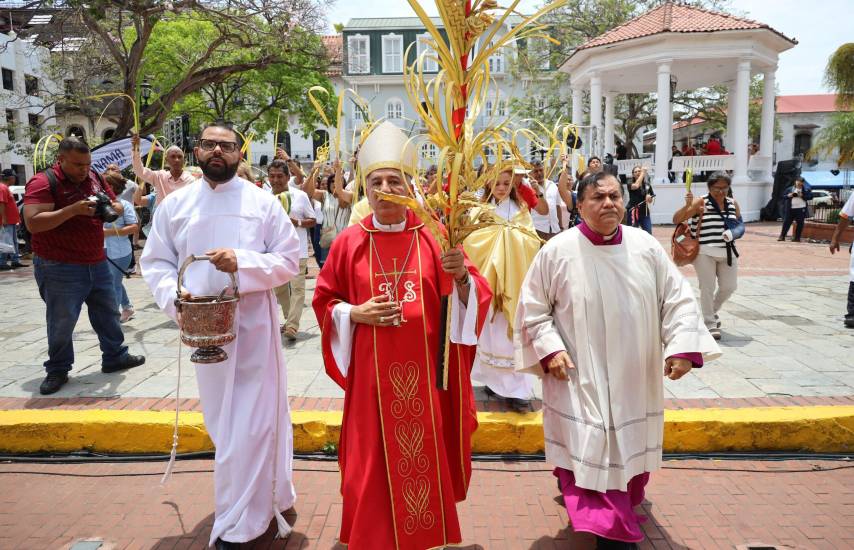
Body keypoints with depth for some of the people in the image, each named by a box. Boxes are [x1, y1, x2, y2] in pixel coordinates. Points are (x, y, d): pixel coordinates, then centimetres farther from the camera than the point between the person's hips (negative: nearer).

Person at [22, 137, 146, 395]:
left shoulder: (94, 178, 6)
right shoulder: (43, 182, -13)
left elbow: (118, 206, 14)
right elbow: (33, 223, -23)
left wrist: (111, 208, -11)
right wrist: (73, 209, -29)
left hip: (97, 263, 6)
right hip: (59, 267, -6)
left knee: (107, 313, 15)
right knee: (62, 321, 2)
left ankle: (114, 357, 30)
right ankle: (57, 370, 19)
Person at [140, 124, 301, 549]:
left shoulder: (263, 202, -2)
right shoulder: (174, 204, 6)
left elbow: (290, 260, -3)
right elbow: (154, 262, 7)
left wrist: (242, 263, -19)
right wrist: (173, 297, -13)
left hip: (253, 326, -3)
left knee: (251, 423, -1)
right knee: (222, 421, 16)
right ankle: (259, 500, 39)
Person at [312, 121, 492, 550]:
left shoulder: (434, 237, -3)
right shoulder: (349, 242, -1)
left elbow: (472, 297, -3)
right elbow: (324, 301, 8)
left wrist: (461, 277, -24)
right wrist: (356, 314, -11)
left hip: (426, 368, 0)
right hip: (372, 371, 0)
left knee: (427, 453, 12)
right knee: (374, 460, 9)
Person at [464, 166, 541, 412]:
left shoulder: (521, 210, 9)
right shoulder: (480, 209, 5)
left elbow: (534, 242, 0)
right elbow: (471, 241, -8)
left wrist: (514, 234, -16)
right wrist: (500, 233, -17)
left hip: (514, 281, 1)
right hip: (489, 279, 0)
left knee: (513, 329, -2)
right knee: (492, 328, 4)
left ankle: (515, 387, 1)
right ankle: (494, 379, 18)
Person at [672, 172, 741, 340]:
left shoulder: (733, 204, 9)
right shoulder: (701, 203, -7)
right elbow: (676, 220, -11)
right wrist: (687, 205, -26)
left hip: (728, 252, 5)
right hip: (705, 252, -5)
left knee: (729, 286, 10)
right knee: (707, 288, -1)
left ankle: (711, 312, 37)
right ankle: (710, 324, 11)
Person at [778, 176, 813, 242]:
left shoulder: (806, 189, 4)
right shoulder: (790, 189, 10)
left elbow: (810, 196, -2)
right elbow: (784, 196, 12)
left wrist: (802, 196, -14)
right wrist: (788, 196, -8)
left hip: (801, 209, -1)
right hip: (790, 208, 1)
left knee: (800, 224, 1)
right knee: (786, 222, 0)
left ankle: (797, 238, 9)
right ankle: (782, 236, 6)